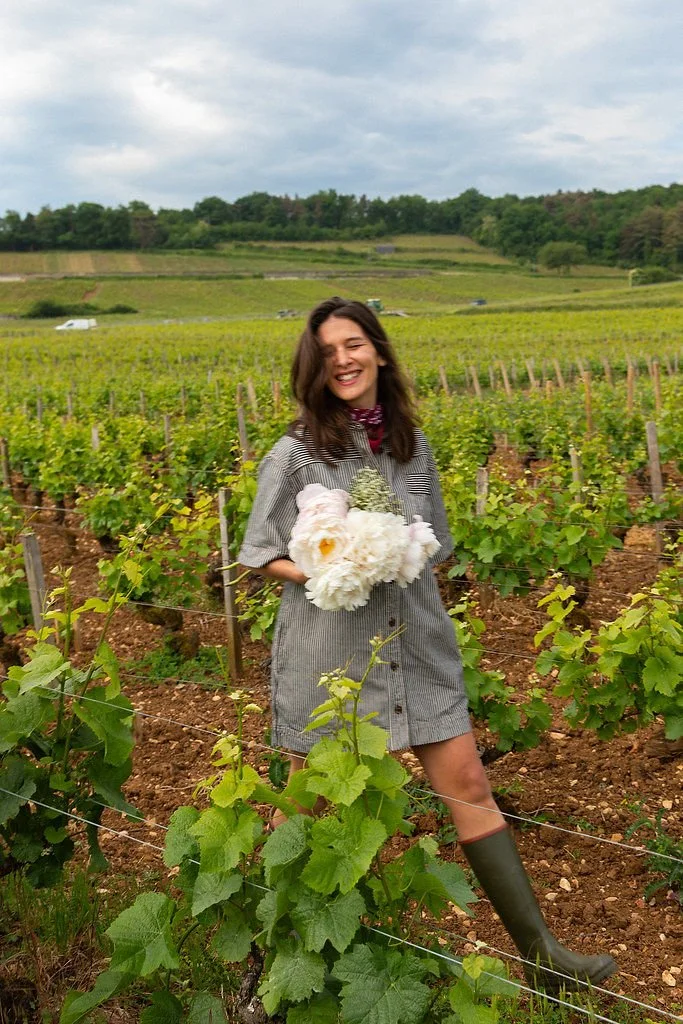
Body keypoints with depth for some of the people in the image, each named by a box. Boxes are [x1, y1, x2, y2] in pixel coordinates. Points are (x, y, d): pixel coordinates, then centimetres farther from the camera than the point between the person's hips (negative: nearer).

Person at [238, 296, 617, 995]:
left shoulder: (412, 446, 4)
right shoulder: (295, 454, -8)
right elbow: (262, 556, -2)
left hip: (413, 642, 4)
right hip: (327, 652, -3)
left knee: (467, 785, 6)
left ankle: (539, 953, 18)